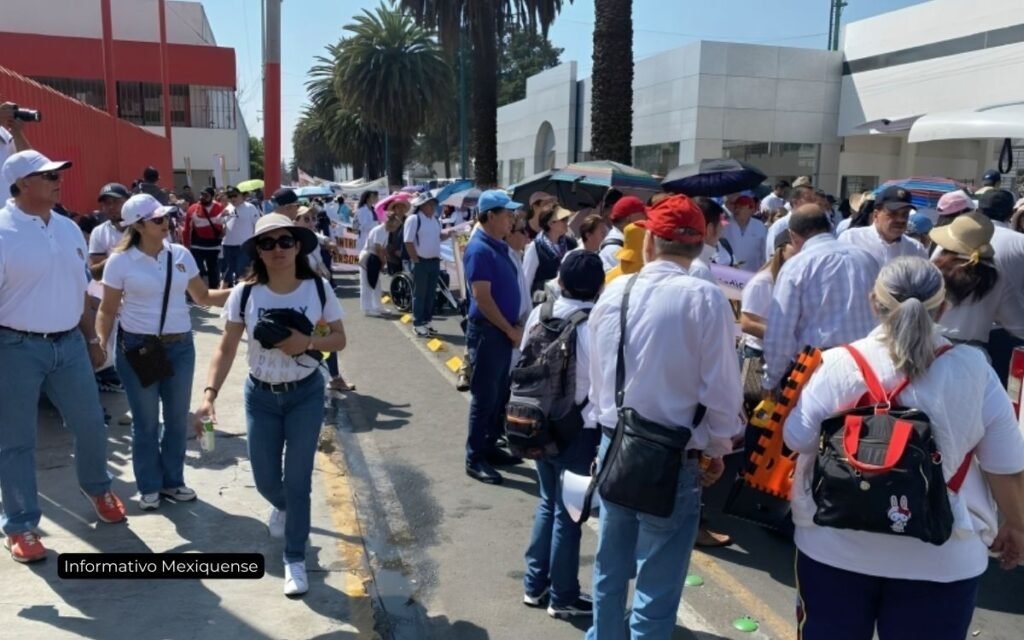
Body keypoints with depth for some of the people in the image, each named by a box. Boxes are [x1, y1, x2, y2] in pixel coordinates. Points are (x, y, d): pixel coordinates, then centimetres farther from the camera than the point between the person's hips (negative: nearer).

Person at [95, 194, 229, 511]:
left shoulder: (181, 254, 2)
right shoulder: (120, 261, -8)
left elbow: (203, 296, 7)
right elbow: (108, 310, -2)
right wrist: (101, 343, -13)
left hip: (180, 345, 4)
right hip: (137, 347, -3)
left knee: (177, 418, 12)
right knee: (146, 421, 8)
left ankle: (172, 481, 28)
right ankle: (149, 486, 24)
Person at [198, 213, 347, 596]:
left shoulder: (318, 289, -12)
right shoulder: (244, 294, -11)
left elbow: (339, 339, -3)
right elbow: (226, 350, -7)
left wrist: (308, 342, -23)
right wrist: (210, 393, -19)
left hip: (305, 394, -1)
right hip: (260, 395, 2)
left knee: (298, 479, 2)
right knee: (265, 479, 12)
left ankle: (295, 560, 21)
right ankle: (283, 506, 51)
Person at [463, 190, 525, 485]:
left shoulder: (500, 246, 11)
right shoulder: (480, 249, -17)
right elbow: (482, 298, -21)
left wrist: (515, 326, 10)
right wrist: (511, 330, -16)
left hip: (504, 331, 9)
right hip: (487, 331, -9)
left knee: (500, 394, 16)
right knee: (484, 396, -2)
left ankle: (490, 447, 28)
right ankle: (474, 458, 9)